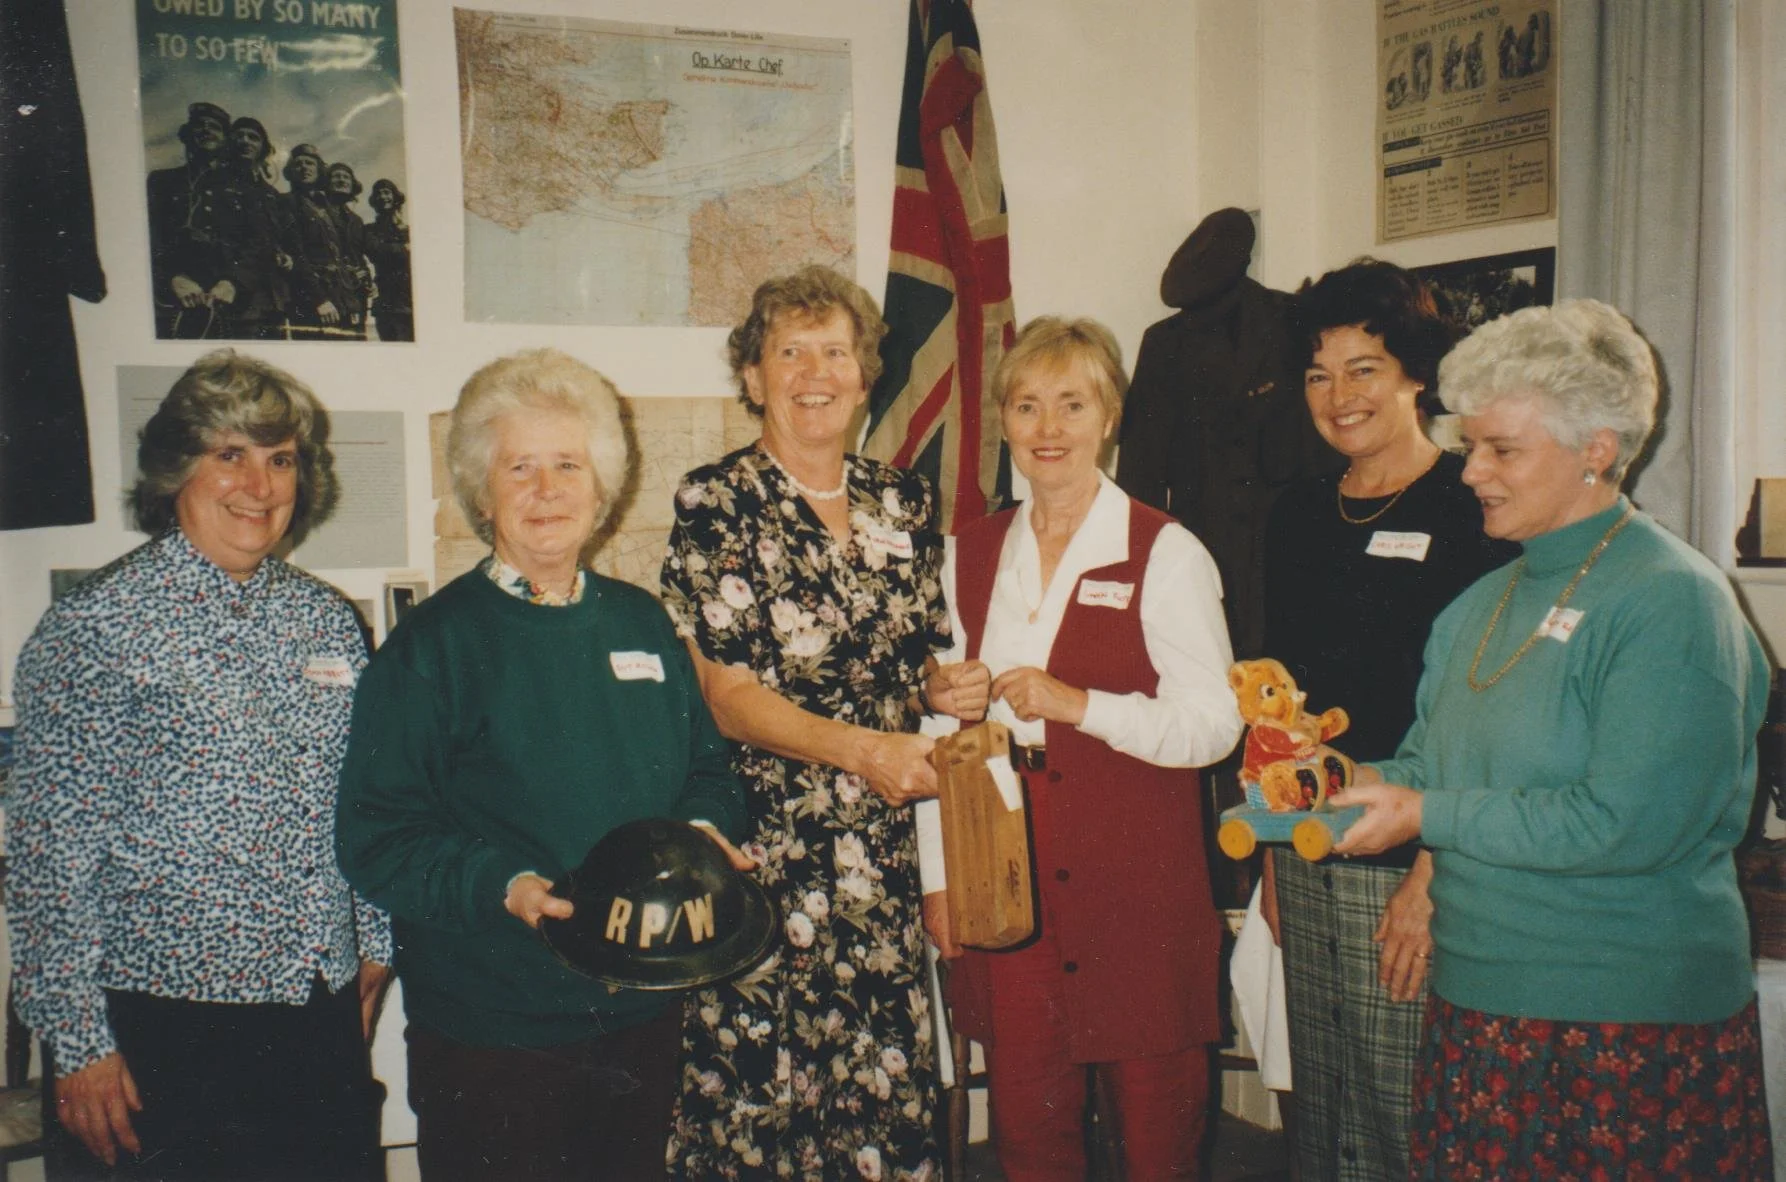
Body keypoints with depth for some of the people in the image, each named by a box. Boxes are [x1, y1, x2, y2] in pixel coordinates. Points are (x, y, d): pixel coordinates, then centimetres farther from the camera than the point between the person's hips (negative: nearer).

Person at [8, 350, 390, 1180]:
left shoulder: (325, 619, 6)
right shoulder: (95, 626, -10)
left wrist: (373, 949, 13)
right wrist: (77, 1040, -10)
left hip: (325, 1012, 5)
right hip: (172, 1024, -5)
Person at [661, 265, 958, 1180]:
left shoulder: (903, 502, 9)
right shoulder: (716, 503, -5)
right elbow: (725, 694, -10)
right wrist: (862, 750, -21)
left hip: (884, 854, 4)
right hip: (766, 854, -4)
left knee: (889, 1089, 8)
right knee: (758, 1087, 2)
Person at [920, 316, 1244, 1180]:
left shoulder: (1164, 553, -4)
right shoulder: (971, 556, 10)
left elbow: (1213, 723, -10)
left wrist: (1080, 704, -20)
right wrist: (937, 876, 8)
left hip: (1138, 889, -3)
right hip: (1003, 886, 4)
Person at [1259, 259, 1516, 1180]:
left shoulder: (1470, 511, -8)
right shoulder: (1298, 516, 12)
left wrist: (1431, 873, -16)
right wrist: (1272, 847, 14)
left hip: (1415, 861, -6)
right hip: (1308, 855, 6)